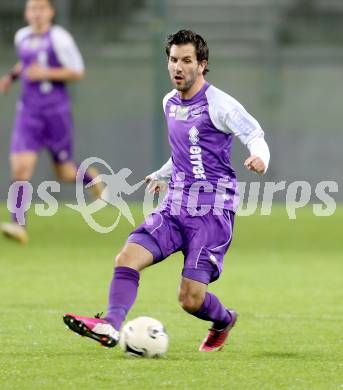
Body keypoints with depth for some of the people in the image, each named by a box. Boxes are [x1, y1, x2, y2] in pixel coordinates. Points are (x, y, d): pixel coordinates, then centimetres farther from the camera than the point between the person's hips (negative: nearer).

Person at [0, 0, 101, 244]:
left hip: (56, 111, -4)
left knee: (65, 174, 7)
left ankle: (89, 176, 43)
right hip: (28, 112, 4)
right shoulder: (21, 37, 8)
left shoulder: (59, 38, -10)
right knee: (20, 166, -14)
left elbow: (78, 72, -8)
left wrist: (45, 73, -19)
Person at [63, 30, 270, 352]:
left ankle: (224, 320, 22)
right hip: (174, 207, 7)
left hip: (212, 210, -7)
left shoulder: (219, 104, -8)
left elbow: (255, 135, -10)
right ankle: (111, 325, -29)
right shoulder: (170, 103, 14)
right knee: (127, 258, -18)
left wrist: (259, 159, -32)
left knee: (190, 298, -10)